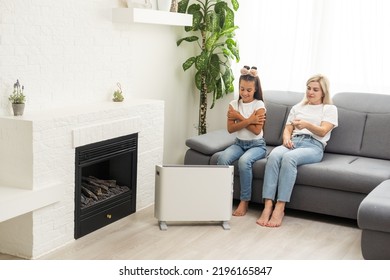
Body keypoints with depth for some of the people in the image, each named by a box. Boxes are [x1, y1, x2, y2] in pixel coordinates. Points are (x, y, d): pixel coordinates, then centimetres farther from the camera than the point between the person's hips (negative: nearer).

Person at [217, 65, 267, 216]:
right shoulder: (234, 104, 3)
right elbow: (230, 129, -7)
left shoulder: (259, 105, -7)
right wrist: (248, 121, -18)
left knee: (244, 161, -34)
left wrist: (239, 117, -14)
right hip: (239, 143, 4)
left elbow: (257, 130, -15)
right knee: (223, 158, -27)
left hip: (256, 144, -3)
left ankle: (244, 202, -22)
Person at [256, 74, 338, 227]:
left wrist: (306, 124, -22)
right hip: (293, 143, 4)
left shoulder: (330, 109, 16)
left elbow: (322, 131, -2)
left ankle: (279, 208, -38)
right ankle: (268, 206, -39)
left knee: (289, 157, -37)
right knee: (274, 155, -33)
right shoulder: (297, 107, 30)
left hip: (314, 146, -4)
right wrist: (286, 138, -3)